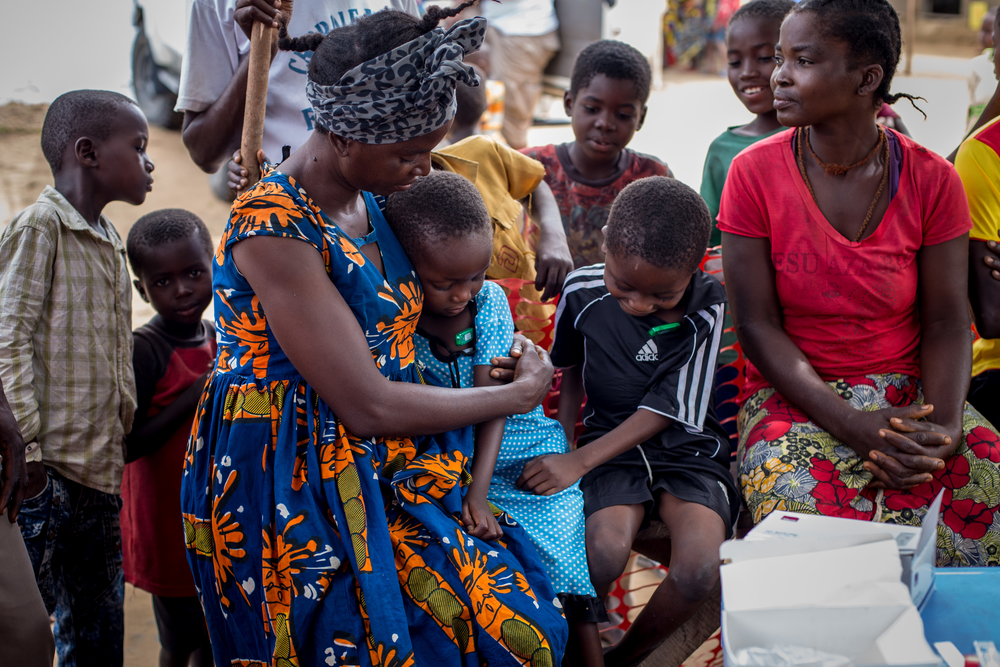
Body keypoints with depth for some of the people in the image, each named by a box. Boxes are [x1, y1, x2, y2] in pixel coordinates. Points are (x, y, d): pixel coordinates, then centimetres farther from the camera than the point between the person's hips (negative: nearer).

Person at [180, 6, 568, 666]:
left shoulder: (366, 200, 4)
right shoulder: (274, 232, -22)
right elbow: (368, 407, -22)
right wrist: (518, 394, -10)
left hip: (374, 476, 8)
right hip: (294, 495, -7)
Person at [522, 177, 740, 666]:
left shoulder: (705, 308, -15)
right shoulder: (582, 291, -7)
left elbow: (665, 410, -13)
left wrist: (579, 461, -20)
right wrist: (562, 445, 4)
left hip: (685, 446, -1)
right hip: (612, 444, 1)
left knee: (699, 569, -27)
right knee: (604, 552, -30)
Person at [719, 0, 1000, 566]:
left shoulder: (932, 179, -1)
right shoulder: (755, 173, -5)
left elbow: (946, 322, 0)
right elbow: (758, 326, -8)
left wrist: (942, 426, -21)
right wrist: (856, 427, -19)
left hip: (910, 394, 2)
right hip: (797, 399, -2)